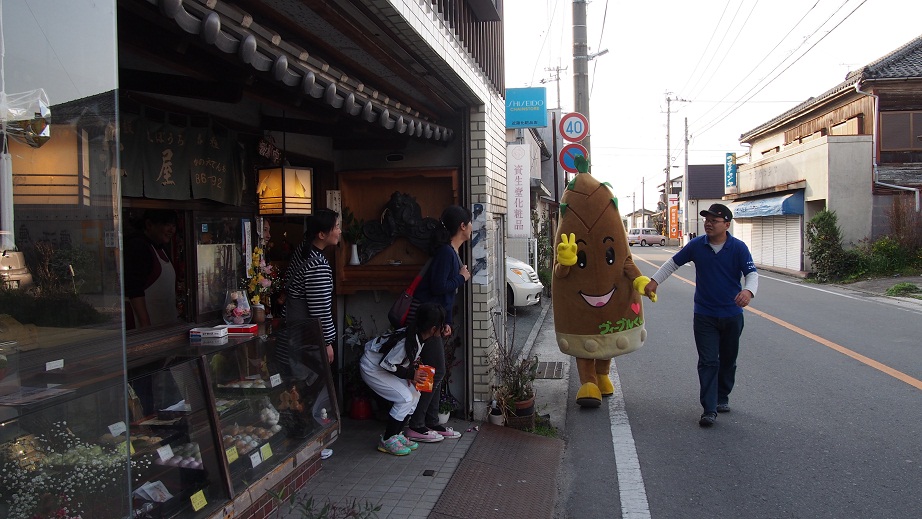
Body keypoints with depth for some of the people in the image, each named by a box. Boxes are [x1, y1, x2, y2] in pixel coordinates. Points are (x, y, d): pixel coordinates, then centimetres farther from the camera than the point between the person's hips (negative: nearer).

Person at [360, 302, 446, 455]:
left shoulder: (419, 335, -6)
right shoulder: (408, 342, -34)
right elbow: (386, 364, -27)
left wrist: (413, 371, -7)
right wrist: (411, 374, -19)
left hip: (384, 366, 9)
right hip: (372, 368, -9)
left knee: (414, 394, 3)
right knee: (405, 398, -15)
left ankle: (395, 434, 12)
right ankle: (386, 441, -3)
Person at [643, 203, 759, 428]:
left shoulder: (738, 248, -9)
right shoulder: (697, 245, -4)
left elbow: (752, 273, -14)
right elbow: (673, 263, 8)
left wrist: (748, 291, -36)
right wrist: (655, 281, 1)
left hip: (732, 315, 0)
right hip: (704, 315, 0)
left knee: (728, 360, 15)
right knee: (708, 361, -6)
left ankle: (722, 398, 35)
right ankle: (709, 409, -7)